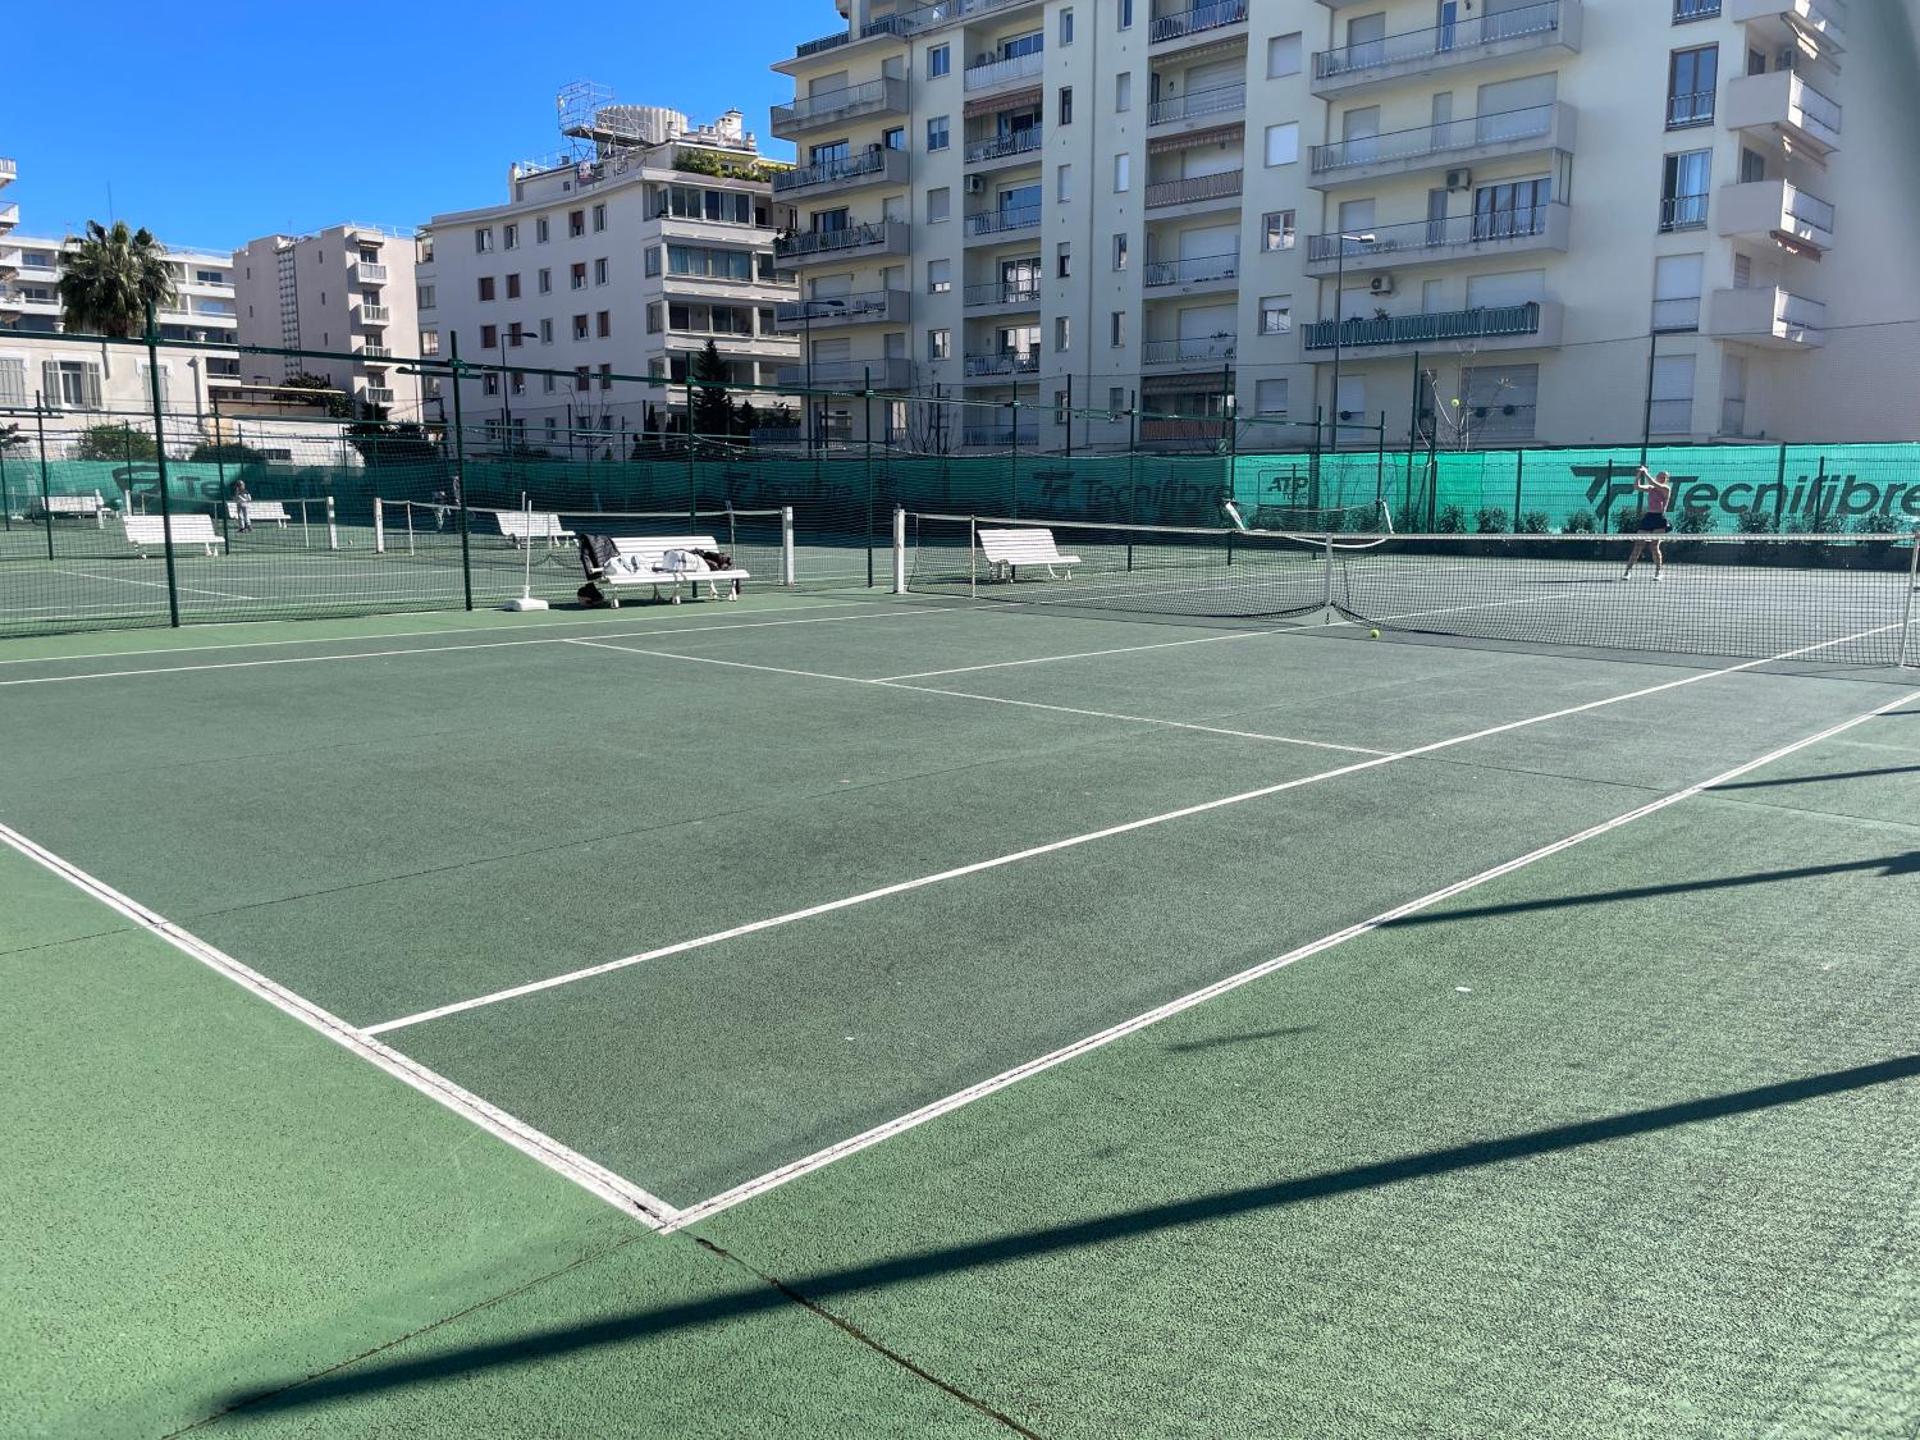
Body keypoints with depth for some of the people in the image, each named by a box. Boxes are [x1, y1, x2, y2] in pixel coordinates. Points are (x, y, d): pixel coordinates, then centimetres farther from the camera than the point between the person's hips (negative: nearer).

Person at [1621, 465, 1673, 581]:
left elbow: (1654, 484, -16)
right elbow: (1637, 486, -1)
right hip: (1648, 518, 4)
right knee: (1638, 546, -1)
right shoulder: (1650, 489, 14)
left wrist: (1646, 473, -11)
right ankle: (1628, 571, 0)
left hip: (1659, 519, -4)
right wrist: (1639, 474, -12)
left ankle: (1658, 572, -1)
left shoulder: (1666, 489, 0)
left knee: (1654, 546, -11)